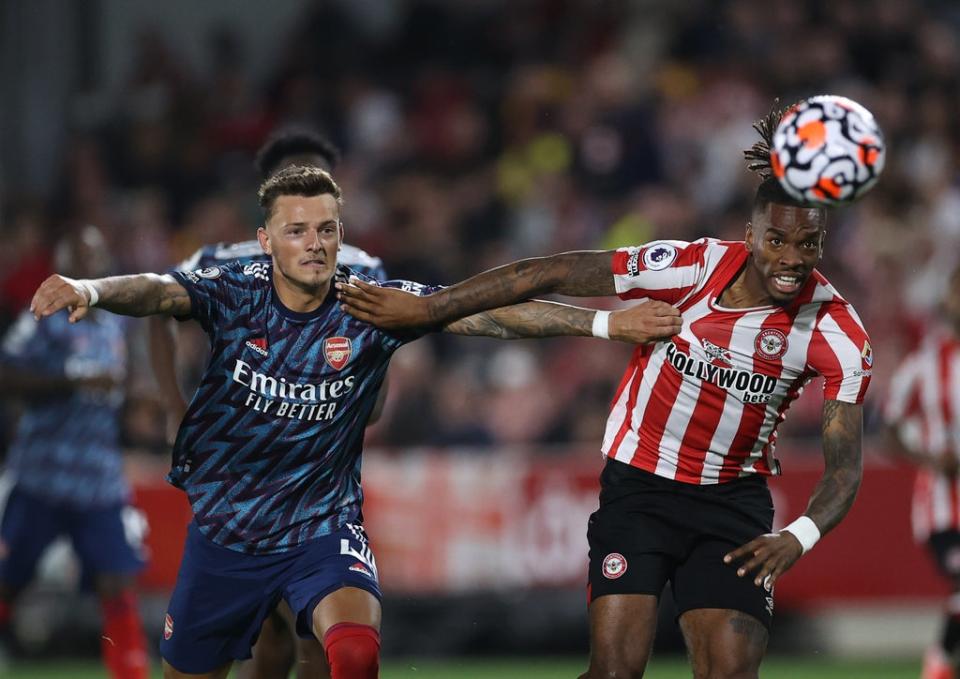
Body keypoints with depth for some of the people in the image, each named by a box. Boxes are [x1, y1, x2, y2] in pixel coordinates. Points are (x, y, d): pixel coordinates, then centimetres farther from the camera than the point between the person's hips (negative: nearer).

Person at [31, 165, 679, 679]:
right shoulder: (233, 295, -11)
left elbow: (486, 312, -18)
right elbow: (159, 291, -29)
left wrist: (607, 322, -27)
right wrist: (87, 290, -52)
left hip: (325, 528, -1)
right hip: (225, 532, 1)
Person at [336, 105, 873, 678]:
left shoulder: (839, 334, -16)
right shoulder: (688, 267, -19)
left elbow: (844, 464, -15)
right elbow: (550, 276, -12)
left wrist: (798, 538, -36)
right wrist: (424, 309, -9)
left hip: (734, 501, 1)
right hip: (638, 484, -1)